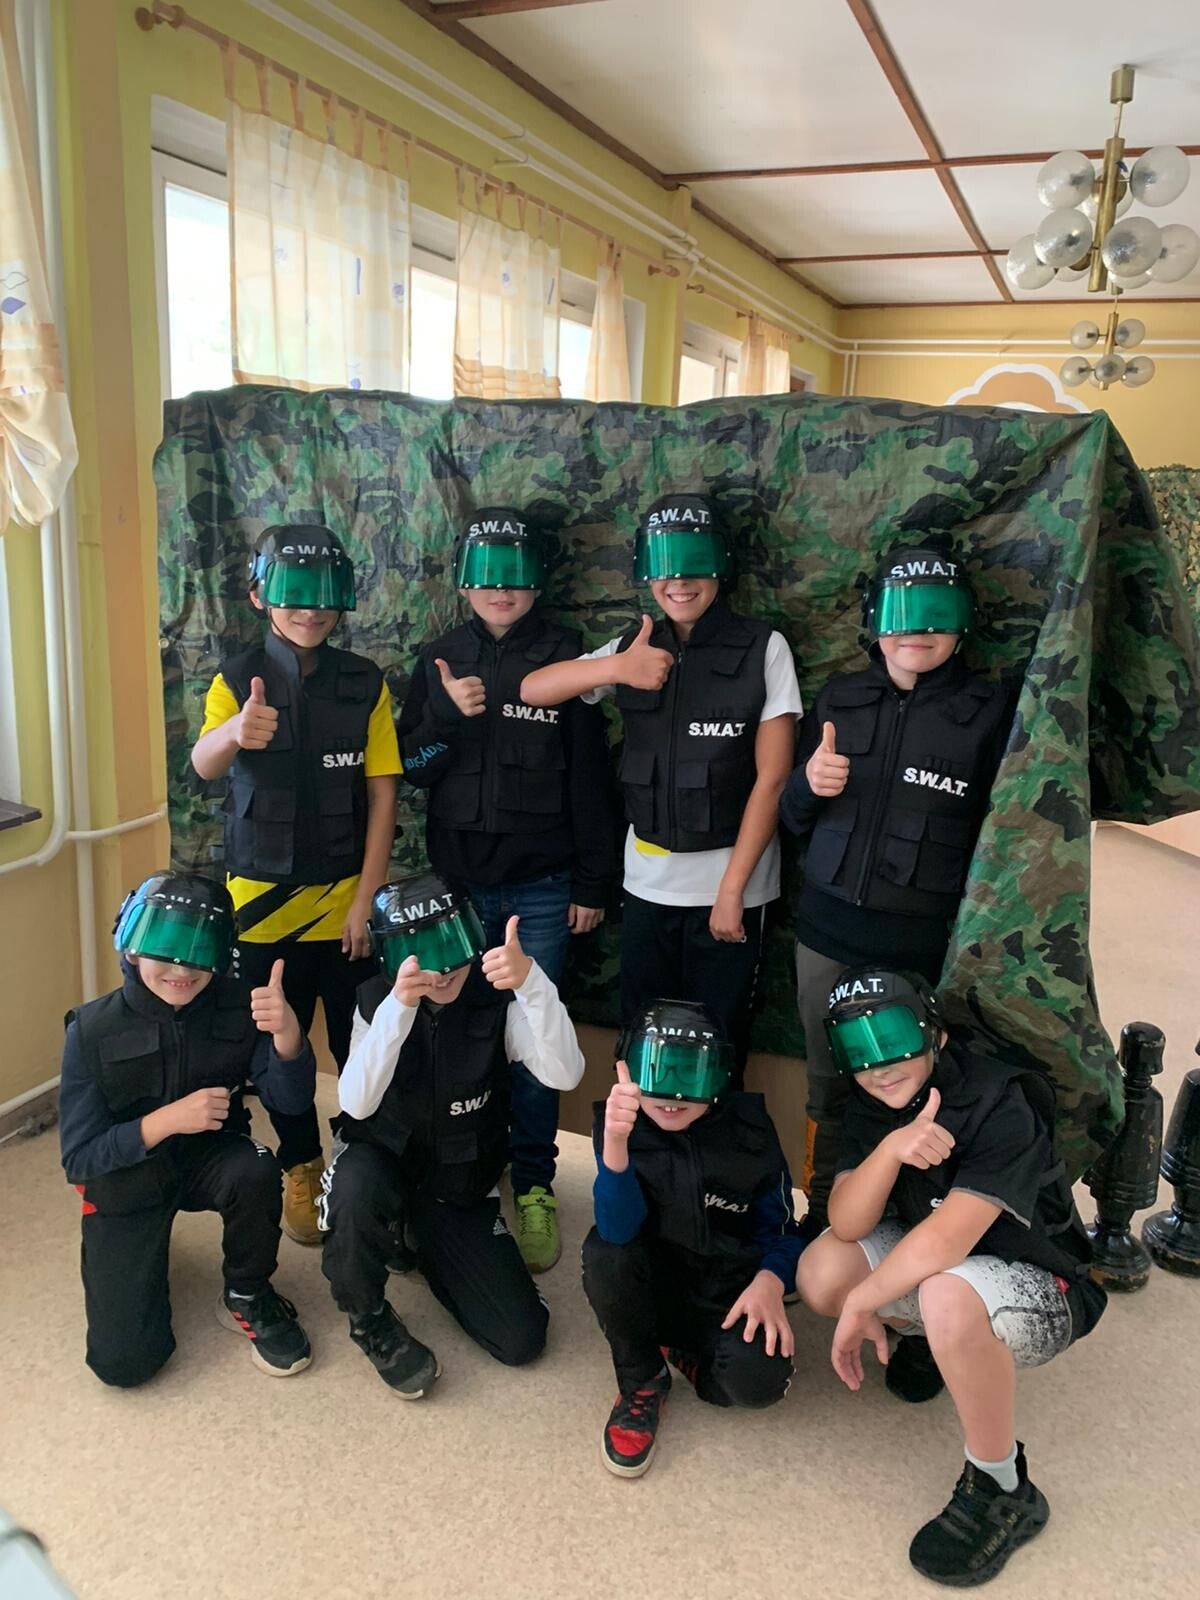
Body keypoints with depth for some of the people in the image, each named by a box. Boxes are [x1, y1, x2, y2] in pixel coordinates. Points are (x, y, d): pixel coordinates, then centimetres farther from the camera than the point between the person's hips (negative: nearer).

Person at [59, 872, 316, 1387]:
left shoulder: (237, 1008, -16)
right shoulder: (93, 1030, -20)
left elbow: (291, 1101, -20)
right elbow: (79, 1158, -17)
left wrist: (287, 1033, -42)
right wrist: (166, 1120, -34)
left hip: (209, 1160, 1)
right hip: (124, 1179, -1)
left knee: (256, 1171, -34)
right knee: (124, 1361, -10)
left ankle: (248, 1296, -5)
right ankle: (141, 1257, 23)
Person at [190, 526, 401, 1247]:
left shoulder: (365, 683, -2)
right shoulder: (238, 678, -3)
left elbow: (383, 794, -3)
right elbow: (203, 762, -23)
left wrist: (367, 898, -9)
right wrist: (236, 733, -47)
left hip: (346, 901, 0)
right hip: (264, 902, 1)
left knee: (361, 1046, 5)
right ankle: (302, 1170, 31)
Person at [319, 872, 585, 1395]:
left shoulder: (496, 1002, -15)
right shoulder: (377, 1000, -14)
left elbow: (564, 1075, -33)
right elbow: (355, 1105, -30)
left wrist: (531, 981, -48)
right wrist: (399, 1006, -44)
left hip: (462, 1184, 1)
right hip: (382, 1160, -1)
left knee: (522, 1339, -6)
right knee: (356, 1190, -39)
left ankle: (429, 1246, 20)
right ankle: (369, 1321, -8)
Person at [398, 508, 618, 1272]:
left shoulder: (565, 657, -3)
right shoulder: (442, 659, 6)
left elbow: (590, 777, -3)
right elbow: (411, 767, 4)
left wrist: (593, 882, -3)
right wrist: (447, 715, -15)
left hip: (541, 884, -3)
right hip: (459, 878, 3)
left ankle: (534, 1183, 15)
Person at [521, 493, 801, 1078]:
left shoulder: (762, 648, -7)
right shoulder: (633, 647, 4)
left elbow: (772, 777, -9)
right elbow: (532, 690, -6)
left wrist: (731, 887, -12)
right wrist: (616, 668, -23)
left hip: (729, 880, -3)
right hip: (647, 881, 4)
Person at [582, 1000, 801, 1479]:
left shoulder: (748, 1129, -12)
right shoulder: (617, 1122, -16)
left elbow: (781, 1229, -1)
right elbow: (617, 1230, -30)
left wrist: (770, 1279, -23)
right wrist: (615, 1141, -47)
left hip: (726, 1292, 0)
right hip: (652, 1284, 1)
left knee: (758, 1379, -30)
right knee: (603, 1253, -32)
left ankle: (682, 1349, 6)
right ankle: (642, 1381, -5)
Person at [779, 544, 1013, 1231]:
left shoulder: (990, 711, -2)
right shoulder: (841, 697, 7)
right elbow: (795, 818, 12)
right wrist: (809, 785, -9)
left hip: (924, 944, -3)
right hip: (827, 930, 3)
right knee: (828, 1084, 14)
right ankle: (822, 1215, 32)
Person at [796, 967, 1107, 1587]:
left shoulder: (1000, 1109, -28)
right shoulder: (872, 1107, -8)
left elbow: (944, 1241, -35)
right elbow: (846, 1224, -18)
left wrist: (860, 1303, -22)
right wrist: (892, 1148, -35)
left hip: (1040, 1288, -6)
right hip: (931, 1258, 7)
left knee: (947, 1296, -38)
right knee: (820, 1271, -16)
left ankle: (1002, 1489, -14)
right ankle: (931, 1340, 14)